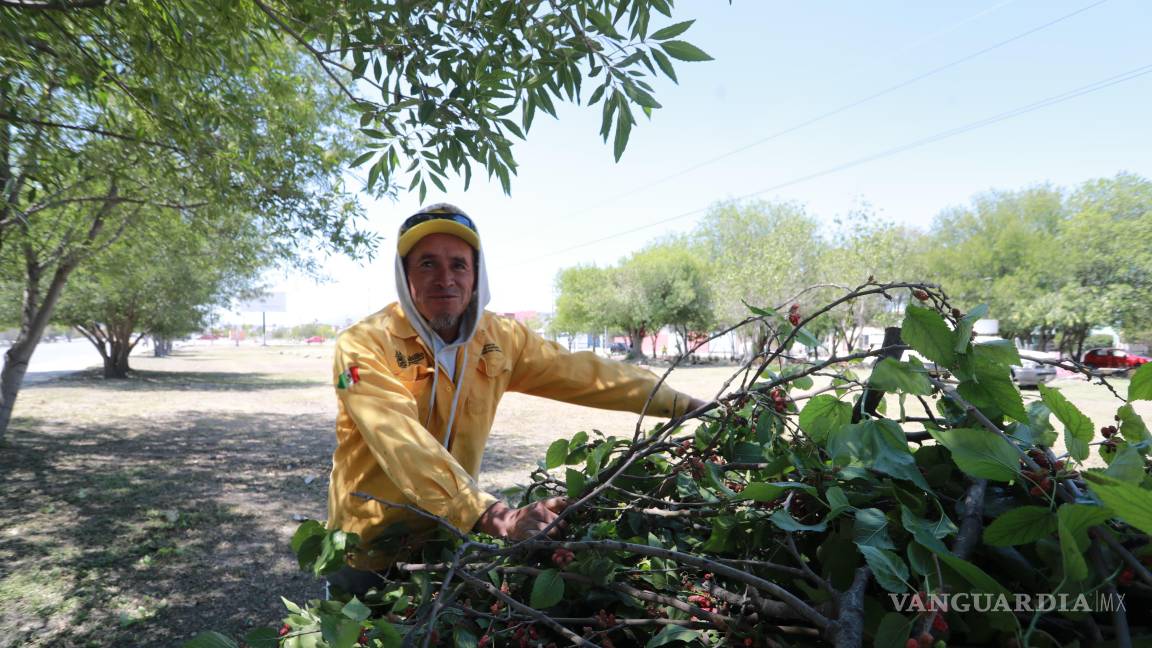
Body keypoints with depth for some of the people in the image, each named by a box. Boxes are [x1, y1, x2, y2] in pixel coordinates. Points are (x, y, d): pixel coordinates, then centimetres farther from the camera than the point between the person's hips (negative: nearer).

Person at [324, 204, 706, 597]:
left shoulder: (501, 339, -6)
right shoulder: (364, 345, -22)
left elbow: (582, 374, 0)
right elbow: (404, 446, -36)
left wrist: (683, 403, -3)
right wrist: (496, 516, -48)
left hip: (453, 532, 4)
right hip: (371, 551, -4)